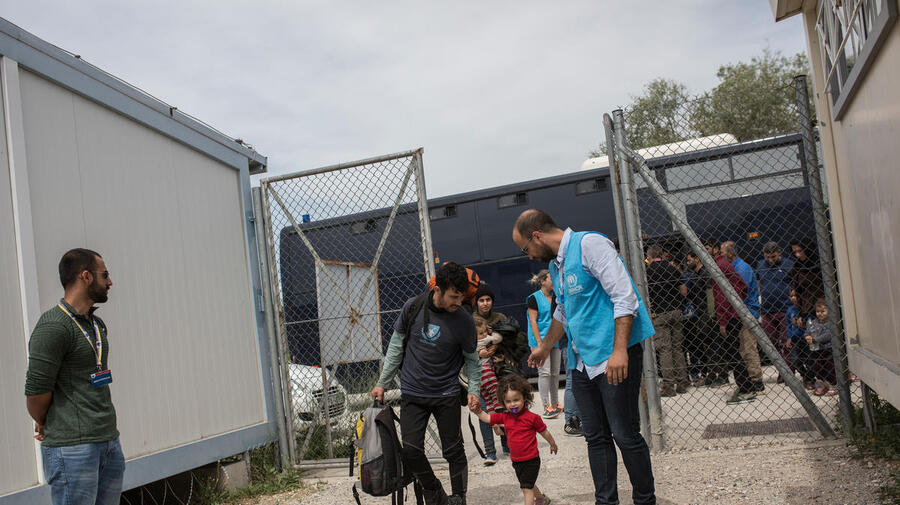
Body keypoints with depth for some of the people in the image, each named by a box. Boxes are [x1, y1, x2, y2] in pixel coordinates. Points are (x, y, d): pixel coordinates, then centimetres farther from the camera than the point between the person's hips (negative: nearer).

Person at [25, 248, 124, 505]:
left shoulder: (97, 324, 16)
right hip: (72, 447, -8)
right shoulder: (53, 326, -13)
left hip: (109, 441, 8)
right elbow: (36, 391, -13)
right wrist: (44, 425, 5)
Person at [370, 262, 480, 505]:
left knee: (454, 452, 3)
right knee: (411, 452, -2)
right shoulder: (413, 307, -7)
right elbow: (396, 345, 5)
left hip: (447, 395, -1)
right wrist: (382, 382, 8)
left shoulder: (465, 321, -9)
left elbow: (471, 359, 6)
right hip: (412, 394, 1)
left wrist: (473, 390, -7)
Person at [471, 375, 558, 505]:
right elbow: (487, 418, 5)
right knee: (527, 485, 25)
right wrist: (478, 411, -14)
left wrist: (553, 445, 12)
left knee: (527, 488, -9)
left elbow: (544, 432, -2)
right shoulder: (505, 417, -2)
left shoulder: (532, 417, -17)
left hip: (531, 460, -7)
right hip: (516, 460, 7)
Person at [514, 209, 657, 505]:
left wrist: (619, 350, -25)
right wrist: (545, 348, 41)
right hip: (582, 361, 9)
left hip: (615, 357, -9)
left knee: (625, 435, -4)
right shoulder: (555, 265, 17)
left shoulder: (589, 244, -11)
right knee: (596, 437, 9)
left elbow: (624, 297, -19)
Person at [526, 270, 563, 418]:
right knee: (544, 372, -10)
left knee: (555, 373, 9)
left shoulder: (555, 297, 13)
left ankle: (555, 404, 19)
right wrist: (539, 343, -16)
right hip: (541, 340, -6)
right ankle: (546, 406, -8)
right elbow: (533, 321, -9)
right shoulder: (534, 298, -5)